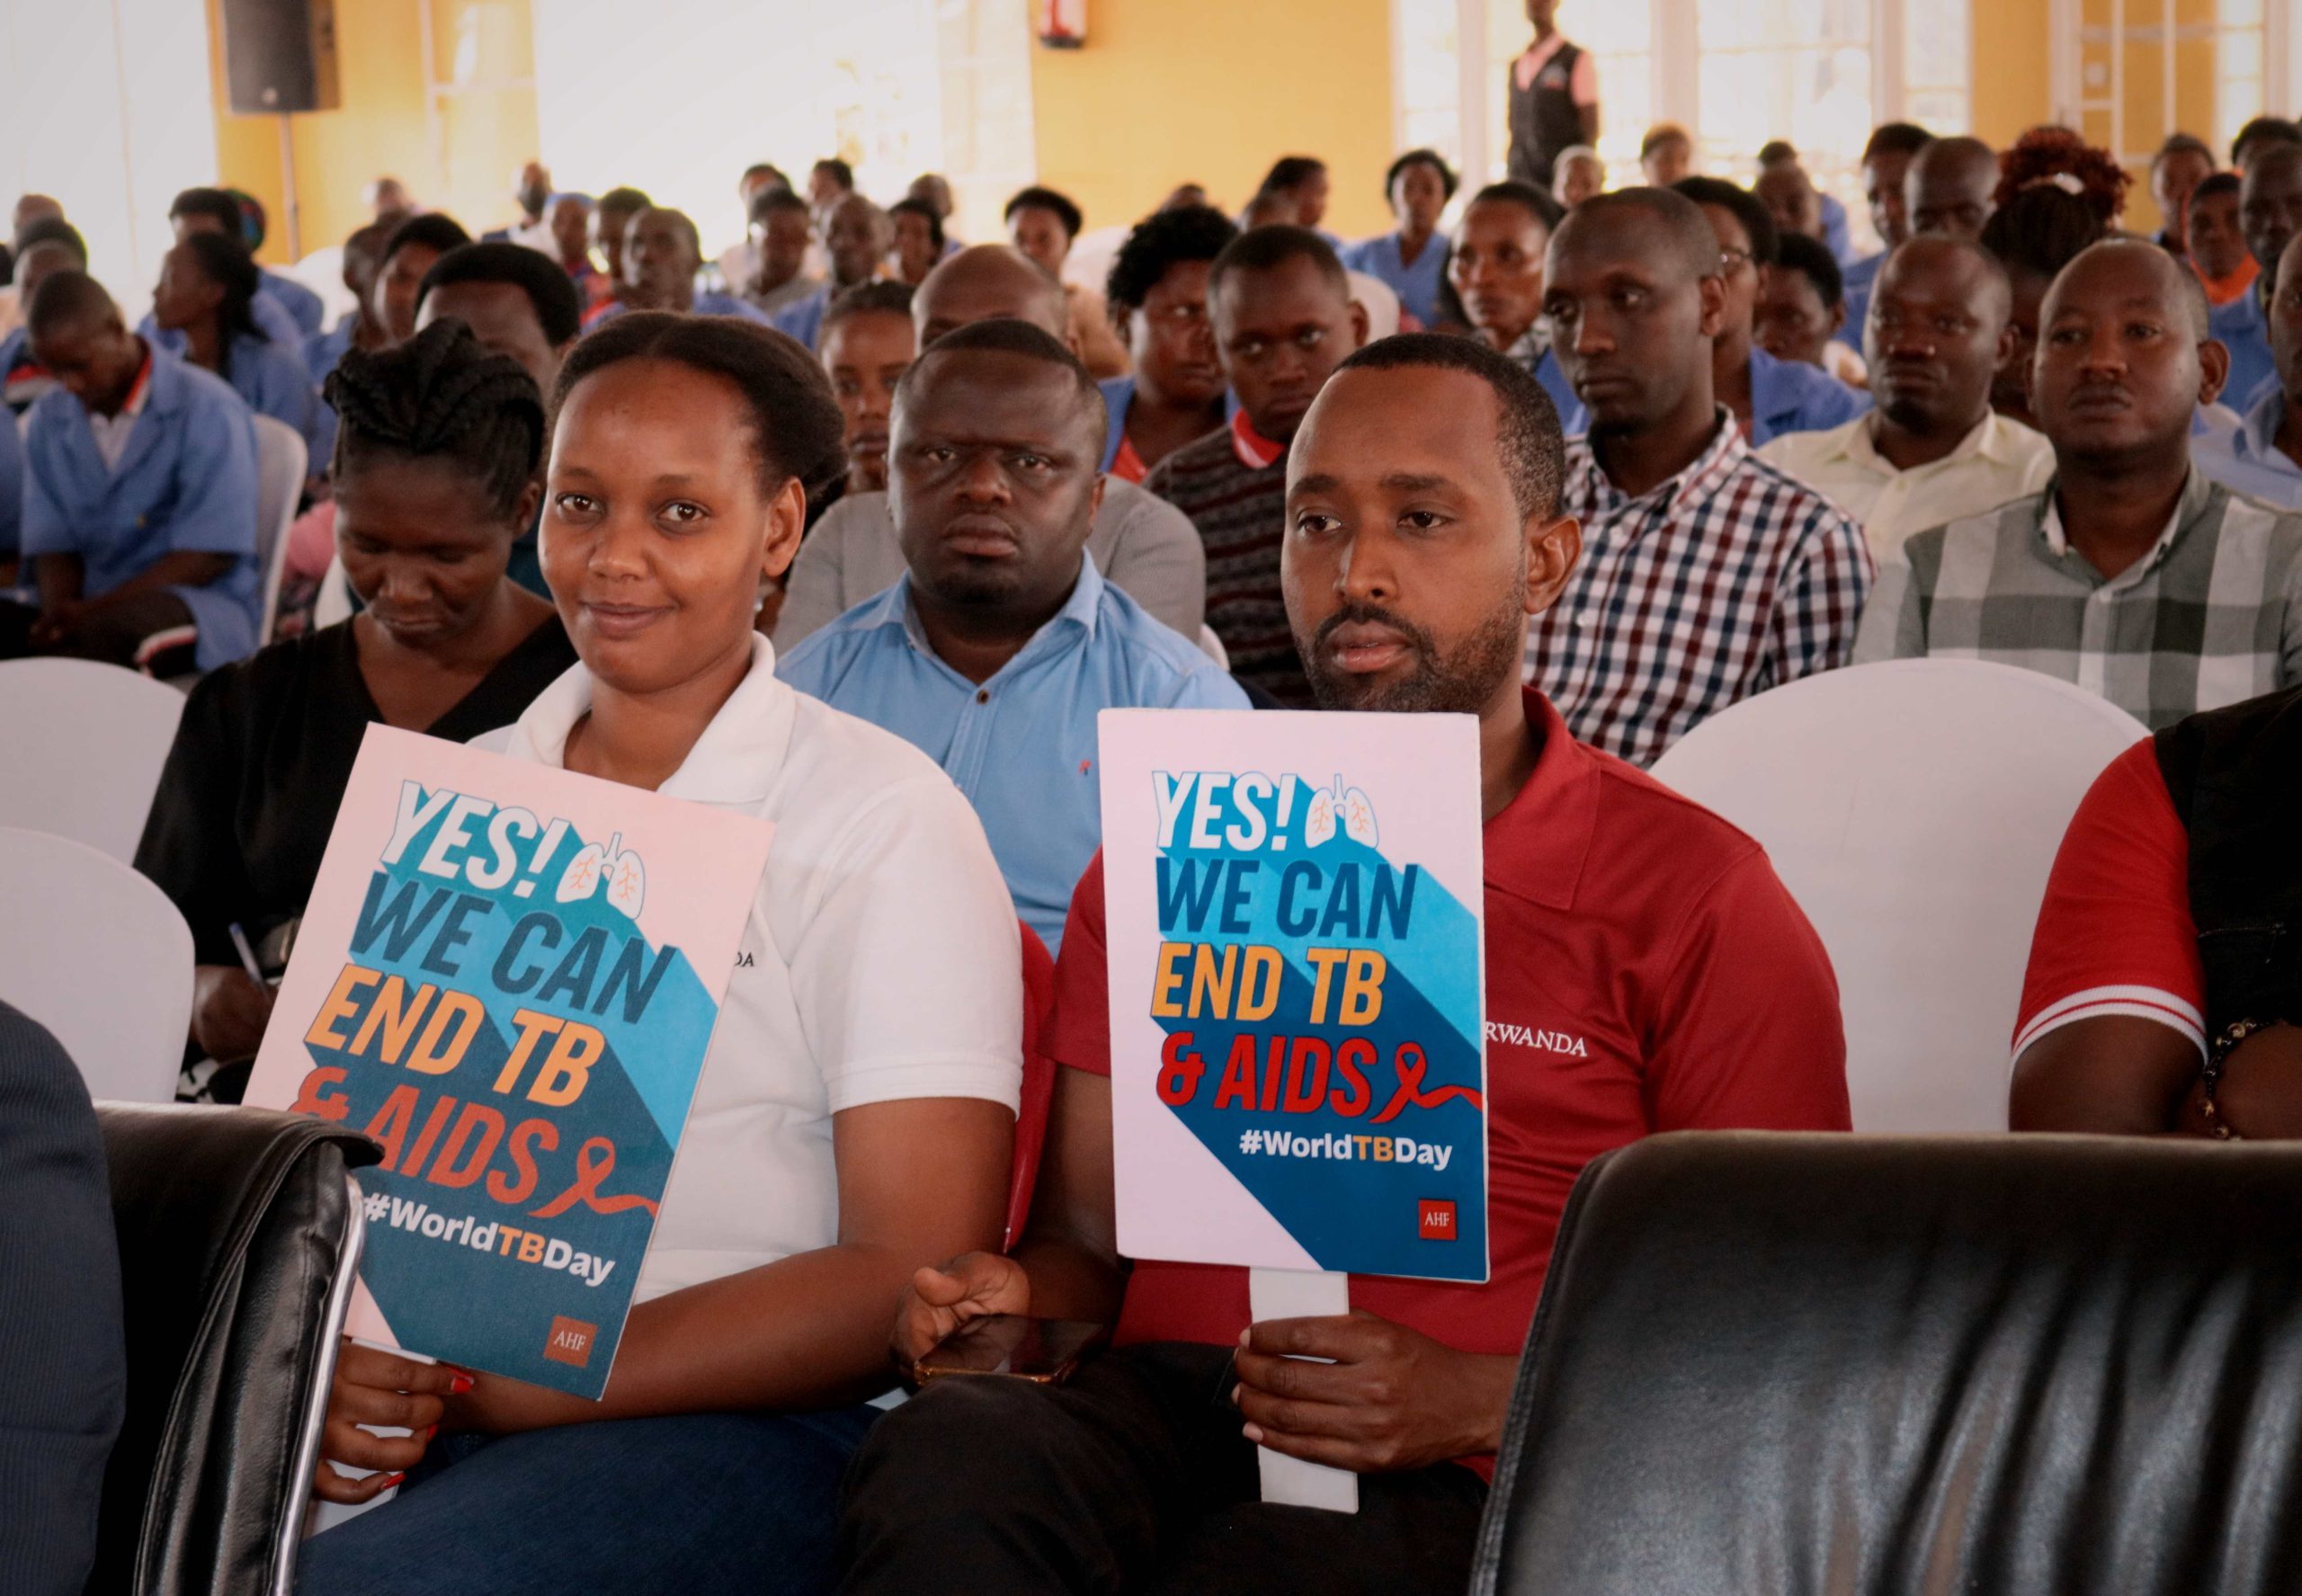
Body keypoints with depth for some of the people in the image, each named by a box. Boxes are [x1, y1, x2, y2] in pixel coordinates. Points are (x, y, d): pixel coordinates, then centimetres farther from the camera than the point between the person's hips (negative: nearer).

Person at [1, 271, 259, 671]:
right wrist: (61, 614, -14)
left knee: (113, 628, -39)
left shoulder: (207, 409, -7)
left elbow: (211, 554, -11)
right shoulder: (49, 420, 11)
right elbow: (51, 545, 11)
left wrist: (94, 611, -18)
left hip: (201, 605, -4)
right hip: (93, 610, 4)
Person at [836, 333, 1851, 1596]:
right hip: (1160, 1403, 4)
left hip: (1458, 1479, -3)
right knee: (942, 1463, -32)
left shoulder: (1696, 897, 6)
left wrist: (1477, 1403, -13)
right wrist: (1008, 1296, -4)